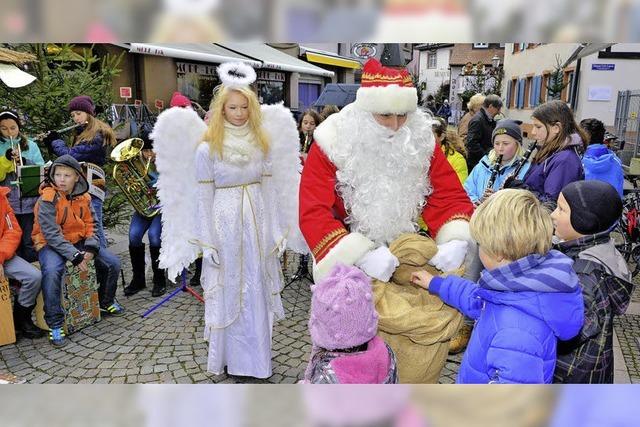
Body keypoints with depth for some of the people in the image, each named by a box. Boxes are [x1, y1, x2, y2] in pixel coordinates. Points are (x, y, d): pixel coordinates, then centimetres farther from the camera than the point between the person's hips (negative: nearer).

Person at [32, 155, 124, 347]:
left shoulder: (83, 197, 1)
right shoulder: (47, 199, -16)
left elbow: (90, 225, 5)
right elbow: (52, 234, -21)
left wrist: (91, 248, -15)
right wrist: (75, 256, -28)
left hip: (79, 242, 5)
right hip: (51, 244, -5)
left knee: (113, 263, -7)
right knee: (52, 272, -36)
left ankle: (106, 302, 19)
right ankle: (55, 324, -22)